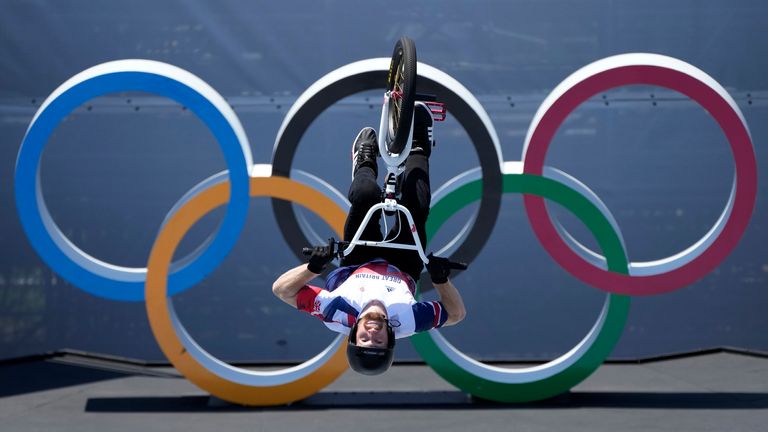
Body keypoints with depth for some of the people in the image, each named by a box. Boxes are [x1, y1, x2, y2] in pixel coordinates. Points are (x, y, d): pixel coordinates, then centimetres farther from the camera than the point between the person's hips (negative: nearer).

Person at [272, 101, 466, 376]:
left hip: (355, 267, 0)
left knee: (366, 196, -19)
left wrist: (313, 266, -54)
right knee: (415, 206, -15)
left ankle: (365, 163, 26)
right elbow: (457, 313, -29)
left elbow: (280, 289, -37)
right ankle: (418, 150, 26)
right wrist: (442, 280, -47)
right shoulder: (407, 322, -45)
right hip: (403, 268, 0)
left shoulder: (337, 314, -46)